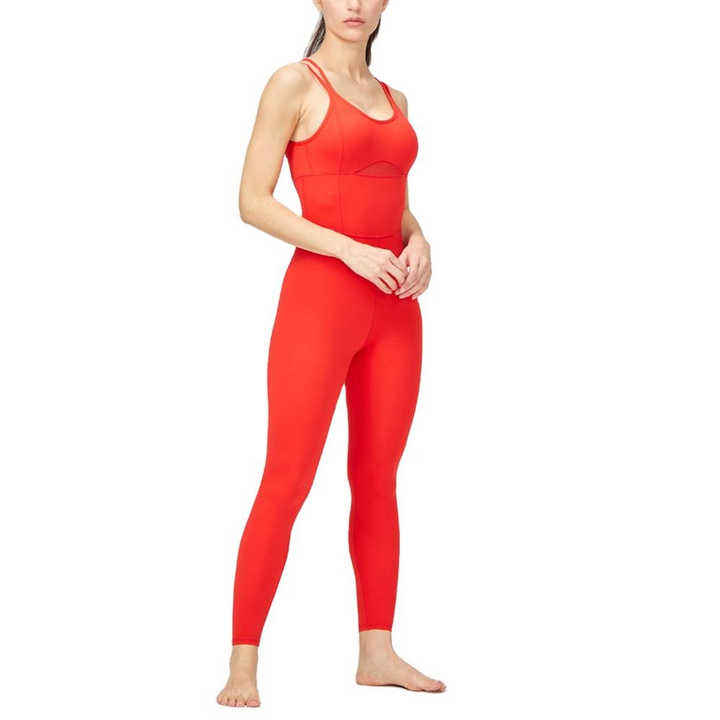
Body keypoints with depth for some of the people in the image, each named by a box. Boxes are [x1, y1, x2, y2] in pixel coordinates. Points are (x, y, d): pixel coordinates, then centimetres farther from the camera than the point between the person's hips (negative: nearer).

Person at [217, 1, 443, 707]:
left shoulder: (392, 98, 16)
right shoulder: (294, 83, -3)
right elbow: (253, 201, -9)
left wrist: (418, 242, 0)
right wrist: (351, 250, -17)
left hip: (392, 305, 6)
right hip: (320, 296, -6)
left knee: (378, 481, 10)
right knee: (286, 484, -7)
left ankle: (377, 652, 18)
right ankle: (242, 667, -2)